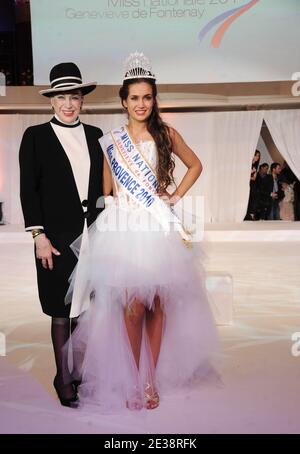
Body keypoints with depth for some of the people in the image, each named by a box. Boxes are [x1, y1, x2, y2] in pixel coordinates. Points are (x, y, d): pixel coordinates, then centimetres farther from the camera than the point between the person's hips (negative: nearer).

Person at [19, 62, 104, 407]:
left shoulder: (94, 135, 11)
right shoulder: (36, 136, 0)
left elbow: (102, 185, 12)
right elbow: (28, 191, -3)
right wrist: (39, 236, -9)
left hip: (93, 234, 4)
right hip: (58, 237, -3)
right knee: (62, 312, 5)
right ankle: (63, 378, 18)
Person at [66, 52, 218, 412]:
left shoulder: (166, 134, 6)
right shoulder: (110, 141, 8)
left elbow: (195, 165, 17)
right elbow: (105, 190, 13)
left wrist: (176, 196, 7)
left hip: (159, 227, 0)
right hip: (124, 229, 0)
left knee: (158, 304, 3)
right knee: (133, 307, -6)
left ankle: (153, 378, 17)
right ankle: (133, 379, 10)